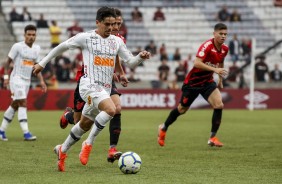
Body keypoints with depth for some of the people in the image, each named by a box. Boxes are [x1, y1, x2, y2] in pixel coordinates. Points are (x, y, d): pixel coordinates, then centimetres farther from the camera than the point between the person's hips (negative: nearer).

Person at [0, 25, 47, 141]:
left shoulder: (37, 48, 8)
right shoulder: (17, 46, -9)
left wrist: (41, 81, 8)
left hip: (27, 80, 6)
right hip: (16, 78, -6)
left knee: (14, 105, 10)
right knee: (23, 103, -16)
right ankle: (26, 133, -21)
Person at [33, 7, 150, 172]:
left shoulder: (117, 42, 12)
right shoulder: (85, 37, -2)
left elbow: (131, 62, 12)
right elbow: (62, 47, 8)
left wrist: (141, 57, -11)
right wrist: (42, 63, 12)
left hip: (105, 89, 6)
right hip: (89, 85, -6)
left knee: (85, 124, 16)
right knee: (111, 110, -30)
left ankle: (62, 150, 38)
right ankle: (89, 144, -17)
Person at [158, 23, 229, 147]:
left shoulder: (224, 49, -2)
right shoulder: (207, 45, -25)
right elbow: (197, 63, -36)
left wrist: (220, 79, 24)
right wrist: (214, 69, -41)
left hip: (208, 82, 5)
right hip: (193, 81, -5)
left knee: (219, 105, -17)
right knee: (182, 109, 10)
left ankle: (212, 138, -7)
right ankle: (163, 128, 36)